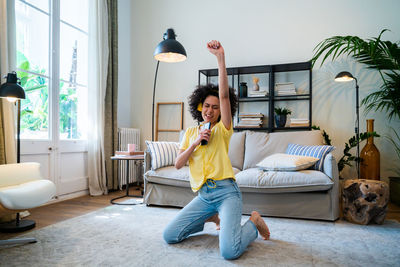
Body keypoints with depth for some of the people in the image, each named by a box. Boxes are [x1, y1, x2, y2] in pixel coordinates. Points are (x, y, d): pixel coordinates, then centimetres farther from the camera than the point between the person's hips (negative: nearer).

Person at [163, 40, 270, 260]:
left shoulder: (223, 129, 1)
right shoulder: (190, 132, 14)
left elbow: (224, 95, -14)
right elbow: (178, 164, 6)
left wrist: (220, 58, -20)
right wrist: (195, 143, -9)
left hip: (226, 191, -5)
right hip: (203, 195, 5)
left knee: (229, 251, -24)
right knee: (169, 236, -1)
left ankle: (253, 222, 9)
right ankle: (212, 217, 21)